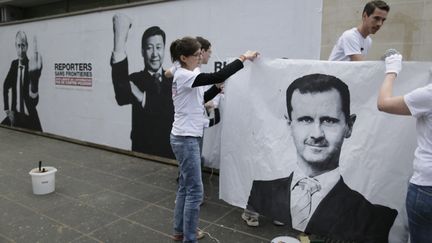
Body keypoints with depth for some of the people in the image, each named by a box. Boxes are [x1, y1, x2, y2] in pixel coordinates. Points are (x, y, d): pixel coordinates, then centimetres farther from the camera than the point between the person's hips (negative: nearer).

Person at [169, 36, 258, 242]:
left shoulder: (190, 75, 11)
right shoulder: (183, 75, -18)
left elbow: (201, 98, 22)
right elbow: (216, 77, -28)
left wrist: (218, 87, 8)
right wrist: (243, 58, -21)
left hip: (188, 137, 10)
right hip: (185, 139, -10)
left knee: (185, 187, 17)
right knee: (195, 191, -3)